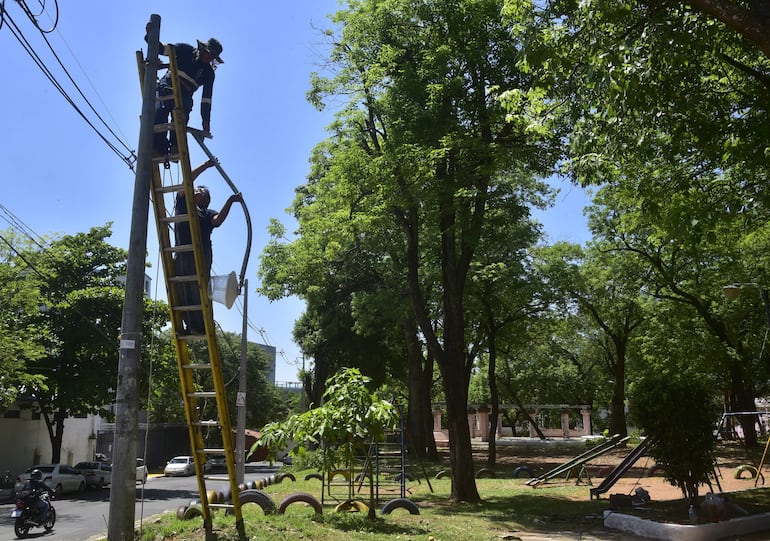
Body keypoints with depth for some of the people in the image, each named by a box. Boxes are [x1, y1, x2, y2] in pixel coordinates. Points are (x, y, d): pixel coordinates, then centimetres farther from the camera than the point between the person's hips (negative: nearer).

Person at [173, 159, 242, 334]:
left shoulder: (207, 213, 19)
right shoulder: (182, 204, 23)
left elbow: (218, 220, -3)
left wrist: (230, 201, -13)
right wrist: (205, 166, 8)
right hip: (181, 255, 2)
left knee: (199, 290, -11)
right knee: (181, 292, -5)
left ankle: (202, 326, -11)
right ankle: (190, 325, -2)